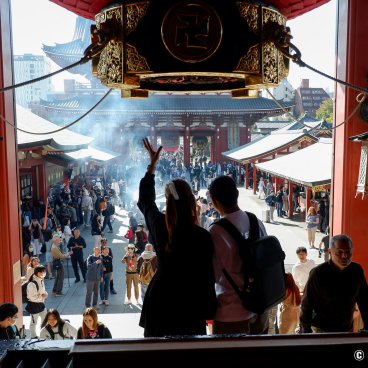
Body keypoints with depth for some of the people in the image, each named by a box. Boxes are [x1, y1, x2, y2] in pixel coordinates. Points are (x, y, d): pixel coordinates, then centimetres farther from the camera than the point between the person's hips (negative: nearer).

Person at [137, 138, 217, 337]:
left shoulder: (159, 225, -8)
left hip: (160, 301, 3)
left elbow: (146, 200, 12)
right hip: (188, 304, -3)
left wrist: (153, 163, 20)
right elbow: (207, 276, -11)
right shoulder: (202, 237, -19)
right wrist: (208, 311, 3)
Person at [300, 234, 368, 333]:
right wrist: (306, 330, -9)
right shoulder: (318, 273, -18)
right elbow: (307, 305, -12)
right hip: (321, 329, -4)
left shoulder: (357, 270, -7)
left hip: (347, 328, 4)